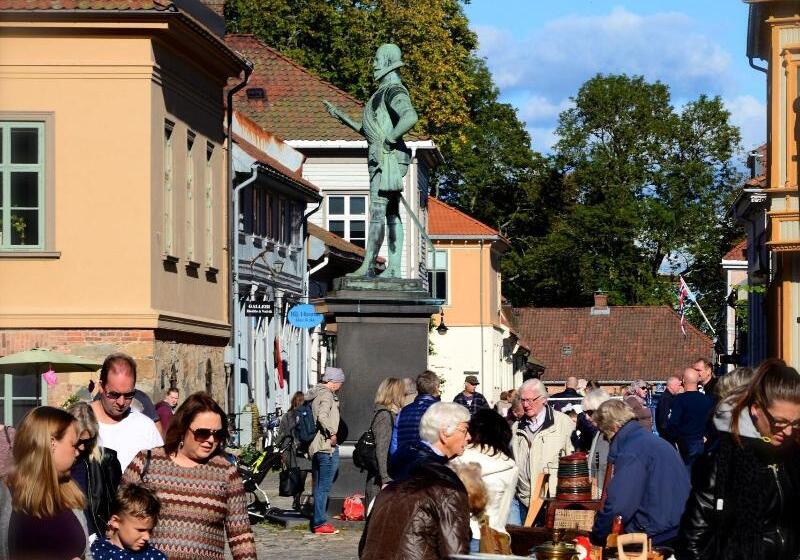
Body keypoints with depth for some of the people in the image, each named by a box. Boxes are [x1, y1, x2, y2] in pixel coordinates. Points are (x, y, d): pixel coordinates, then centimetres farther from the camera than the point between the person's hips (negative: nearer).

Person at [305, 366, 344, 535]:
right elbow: (322, 417, -28)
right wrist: (332, 433, -20)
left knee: (319, 487, 15)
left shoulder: (314, 394, 17)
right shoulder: (327, 395, -12)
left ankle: (319, 521, 21)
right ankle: (320, 523, -6)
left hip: (315, 447, 10)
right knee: (324, 487, -7)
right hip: (327, 447, -10)